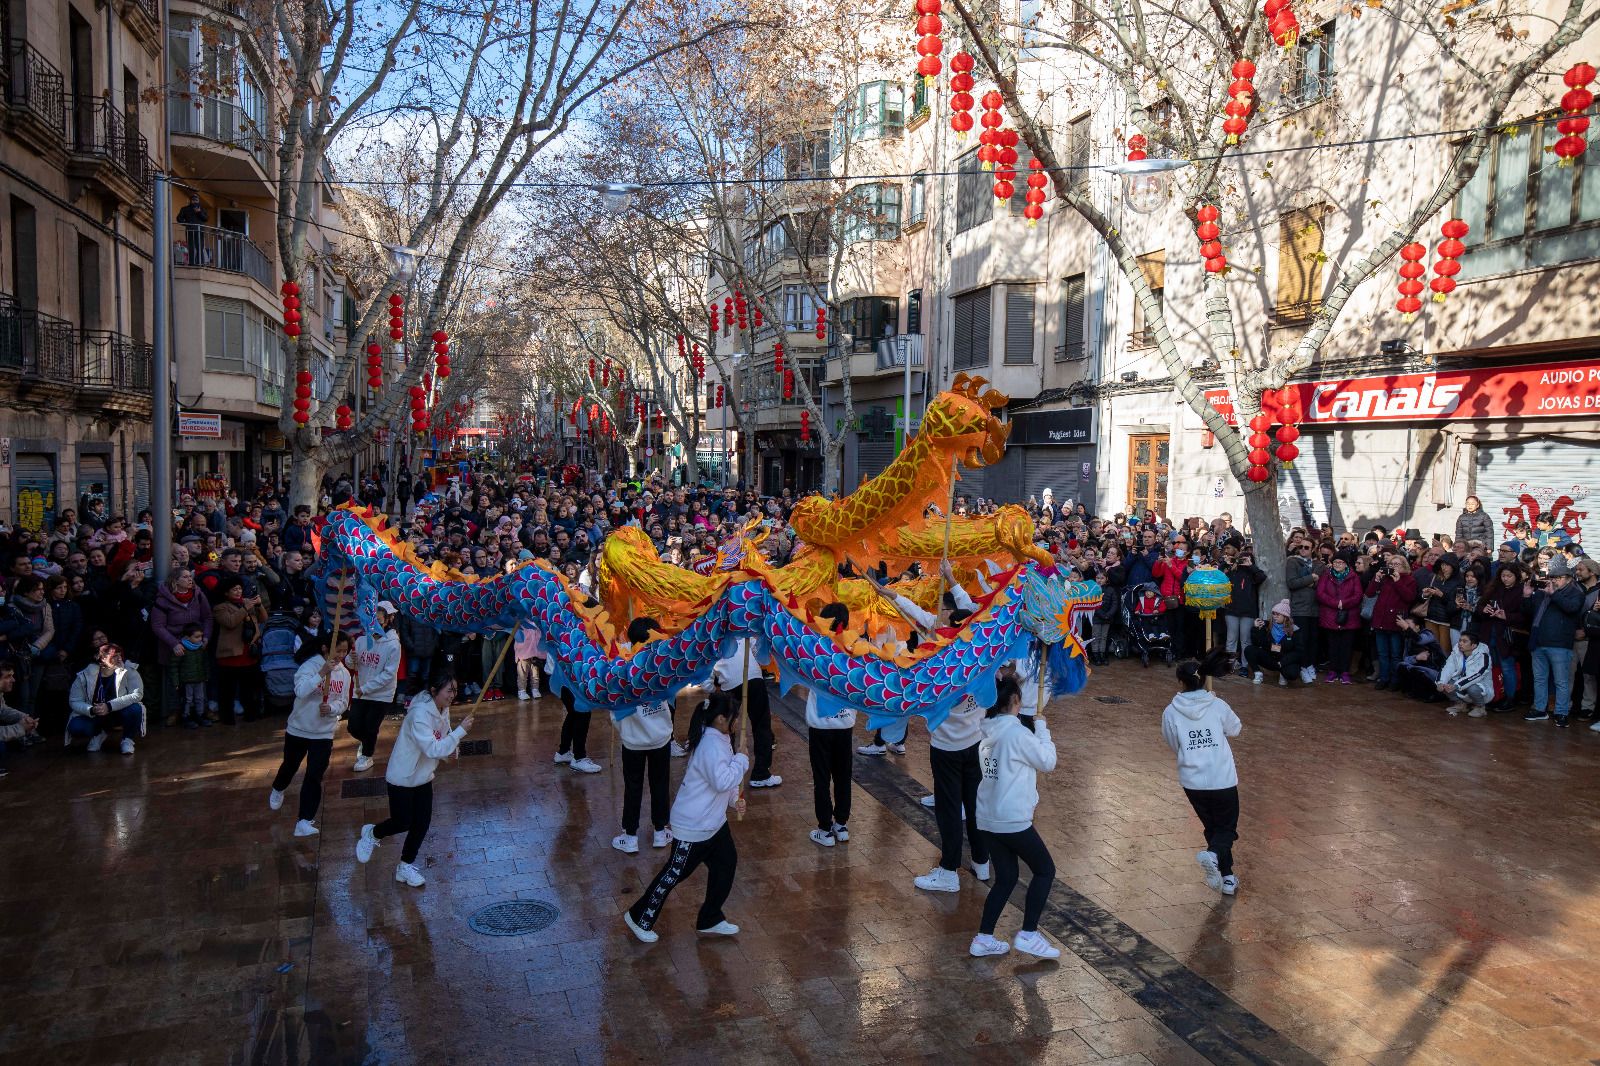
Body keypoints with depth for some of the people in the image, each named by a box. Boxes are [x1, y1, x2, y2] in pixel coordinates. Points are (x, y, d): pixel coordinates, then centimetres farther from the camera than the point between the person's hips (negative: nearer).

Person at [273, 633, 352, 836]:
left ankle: (304, 821, -1)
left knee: (314, 777, -5)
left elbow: (343, 703, 0)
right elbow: (300, 691, -35)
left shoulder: (344, 673, -5)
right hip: (298, 729, -1)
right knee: (290, 765, 23)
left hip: (324, 734, 2)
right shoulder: (310, 665, -19)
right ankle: (278, 790, 56)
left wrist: (331, 708, -21)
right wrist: (322, 673, -42)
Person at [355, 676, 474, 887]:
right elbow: (433, 749, -34)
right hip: (402, 777, -8)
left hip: (423, 777, 8)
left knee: (422, 823, 7)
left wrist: (451, 750, -12)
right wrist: (461, 731, -35)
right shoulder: (420, 714, -29)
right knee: (402, 823, 2)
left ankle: (406, 867, 24)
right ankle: (372, 834, 33)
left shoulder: (443, 710, -2)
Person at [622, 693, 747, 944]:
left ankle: (710, 921, 30)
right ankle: (638, 918, 22)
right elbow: (722, 781, -32)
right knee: (675, 873, 4)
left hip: (714, 820, 10)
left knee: (726, 863, 15)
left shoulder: (719, 739, 4)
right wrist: (742, 761, -19)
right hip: (693, 826, -10)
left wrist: (734, 797, 3)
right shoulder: (711, 746, -28)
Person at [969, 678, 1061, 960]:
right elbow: (1048, 761, -7)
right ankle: (1028, 935, 7)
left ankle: (983, 939, 16)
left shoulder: (988, 732, 6)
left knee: (1005, 878, 17)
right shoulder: (1018, 733, -17)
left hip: (987, 819, 8)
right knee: (1045, 870, 10)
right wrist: (1041, 727, 2)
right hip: (1013, 820, -8)